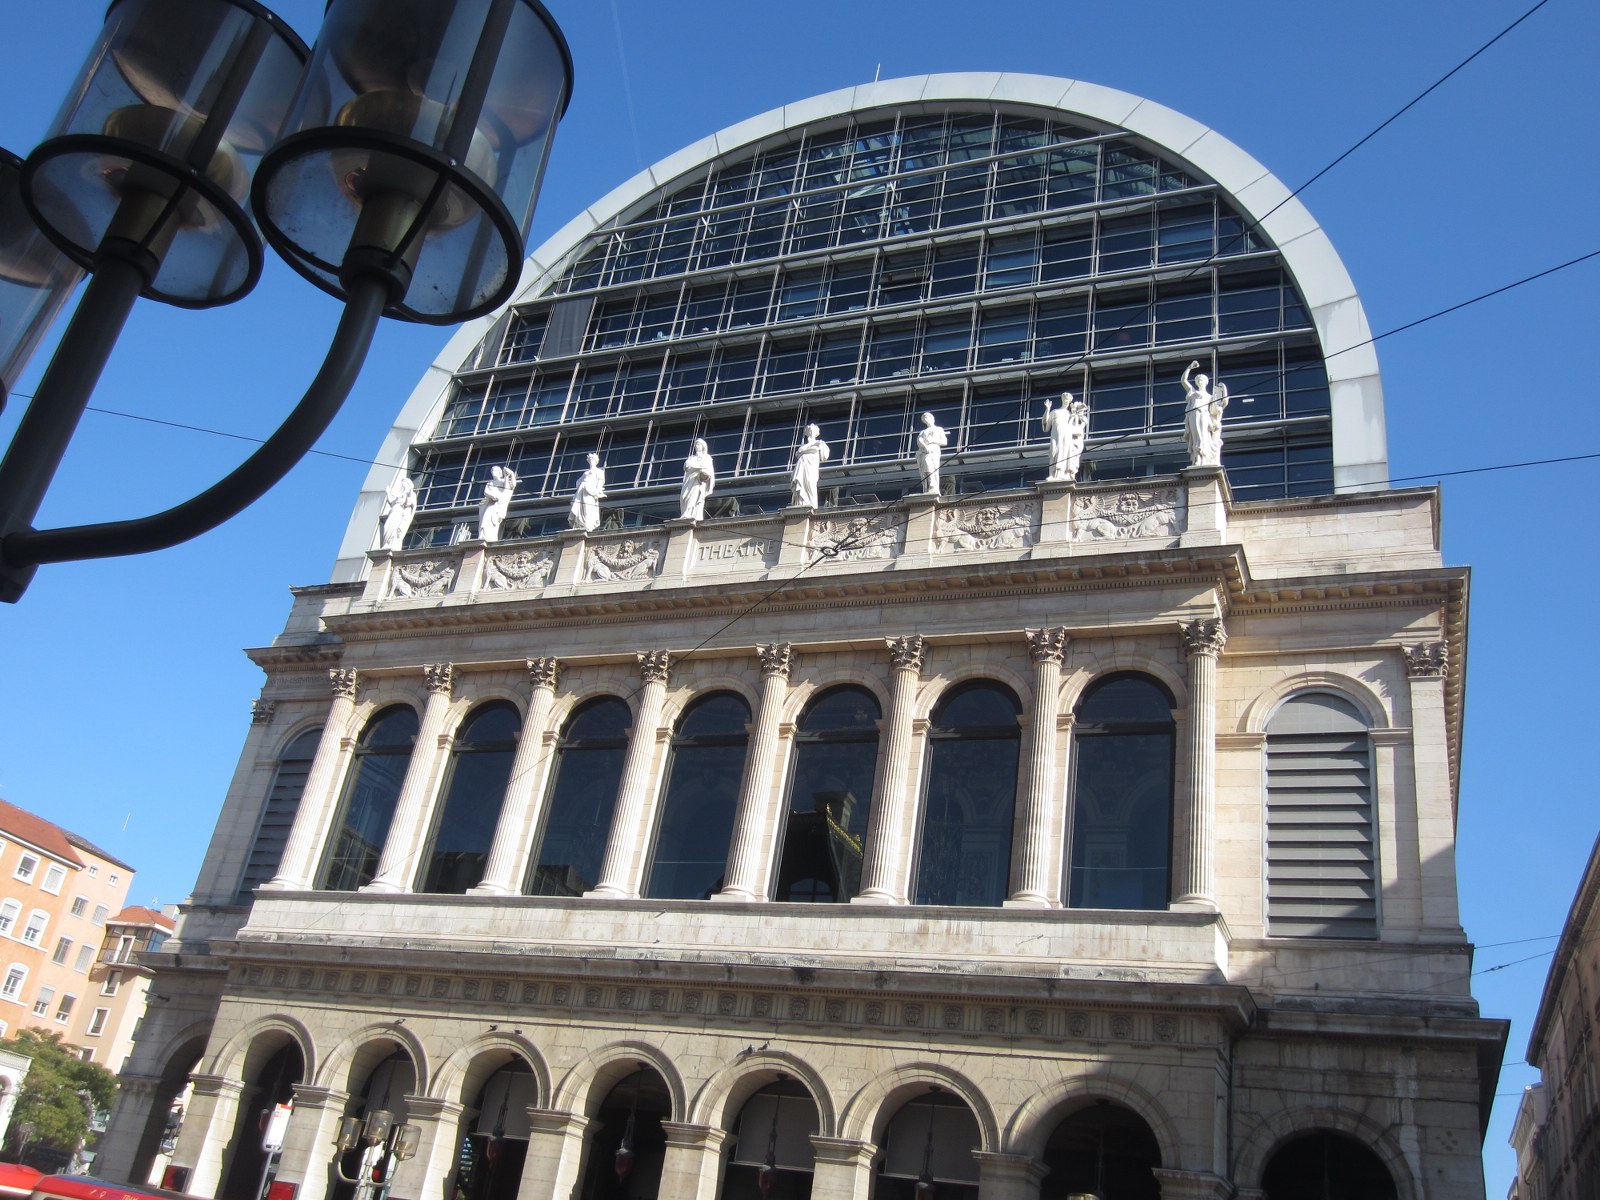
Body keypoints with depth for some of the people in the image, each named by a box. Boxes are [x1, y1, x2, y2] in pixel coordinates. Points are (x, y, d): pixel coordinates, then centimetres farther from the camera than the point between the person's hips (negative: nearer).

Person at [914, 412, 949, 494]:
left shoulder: (939, 429, 29)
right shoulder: (923, 432, 35)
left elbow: (945, 442, 15)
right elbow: (919, 441, 11)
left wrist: (933, 441, -1)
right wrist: (925, 446, -12)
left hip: (933, 451, -4)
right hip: (922, 453, 4)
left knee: (932, 470, -29)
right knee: (923, 473, -15)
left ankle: (934, 489, -42)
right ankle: (926, 491, -26)